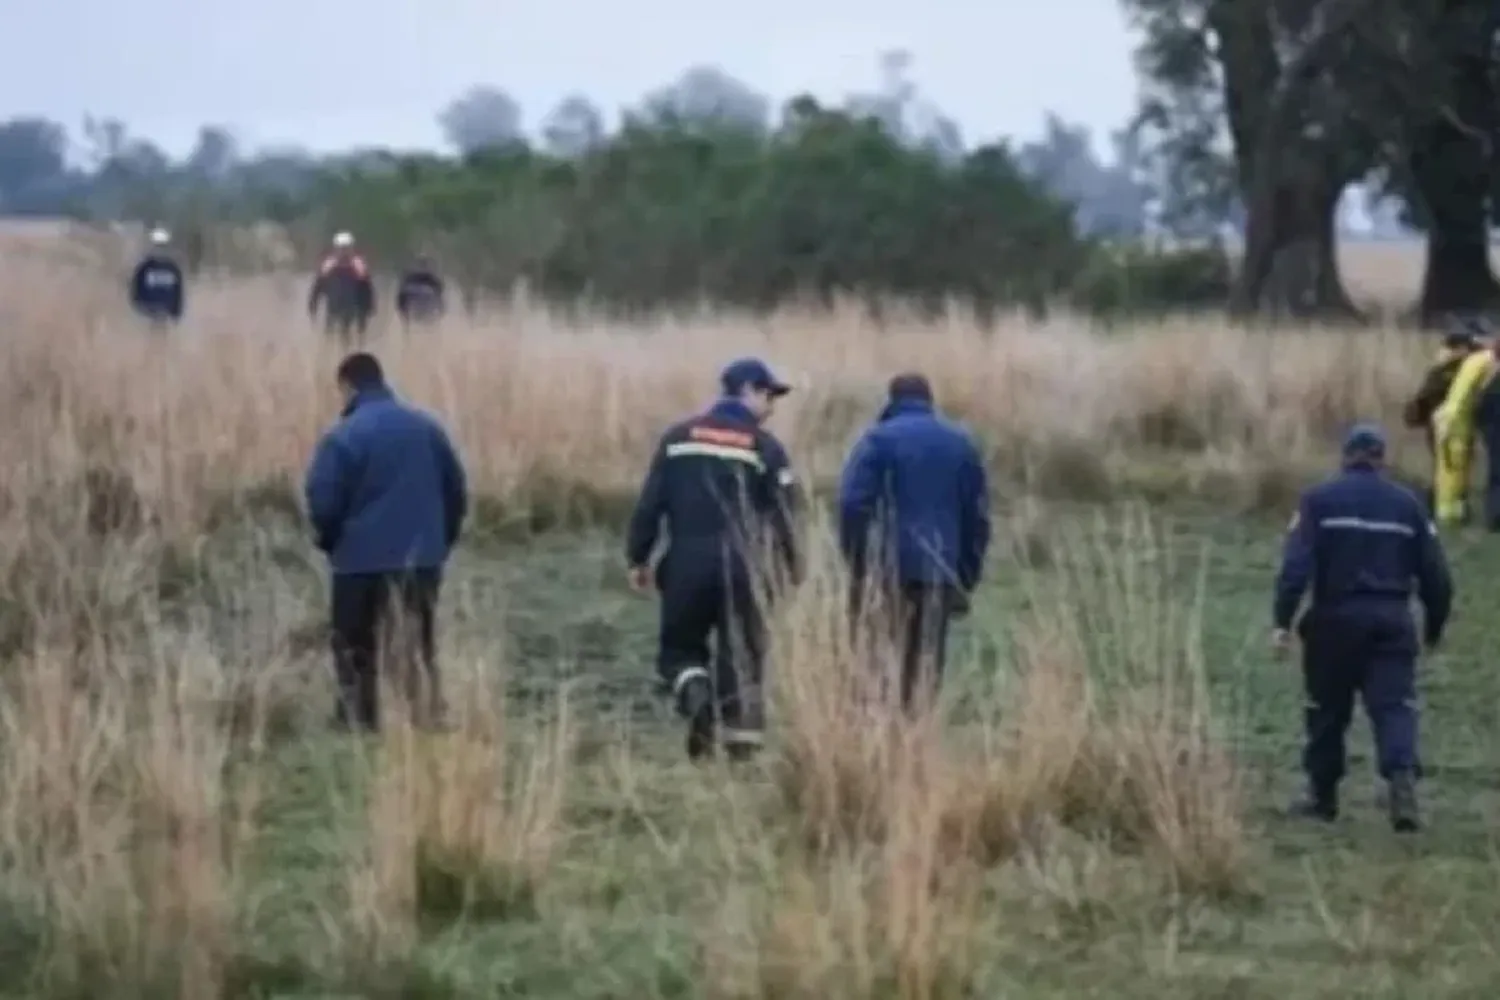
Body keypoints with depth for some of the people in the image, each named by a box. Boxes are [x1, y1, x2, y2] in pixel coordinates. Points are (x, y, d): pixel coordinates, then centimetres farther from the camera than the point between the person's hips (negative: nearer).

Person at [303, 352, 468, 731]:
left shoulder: (344, 436, -12)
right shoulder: (427, 426, 7)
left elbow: (323, 500, -14)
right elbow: (457, 489, 10)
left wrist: (330, 541, 5)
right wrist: (441, 539, 18)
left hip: (363, 558, -5)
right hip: (422, 557, 5)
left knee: (356, 651, 7)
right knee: (418, 647, 15)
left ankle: (358, 726, 8)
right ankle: (429, 724, 13)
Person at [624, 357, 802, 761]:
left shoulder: (679, 437, 6)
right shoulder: (764, 446, -1)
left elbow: (650, 502, 4)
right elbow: (784, 511, -4)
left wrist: (638, 557, 11)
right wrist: (791, 565, 9)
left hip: (687, 561, 1)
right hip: (742, 565, -1)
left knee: (680, 647, 13)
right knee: (741, 653, 9)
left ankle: (696, 695, -17)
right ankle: (741, 738, 4)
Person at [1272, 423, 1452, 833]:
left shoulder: (1319, 500, 0)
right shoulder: (1407, 504, 8)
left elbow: (1296, 565, -11)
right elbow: (1436, 575, 9)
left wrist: (1283, 621, -13)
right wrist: (1435, 626, 21)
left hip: (1336, 618, -1)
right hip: (1392, 620, 1)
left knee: (1328, 708, 12)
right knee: (1394, 705, -3)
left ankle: (1322, 795, 21)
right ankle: (1402, 779, -26)